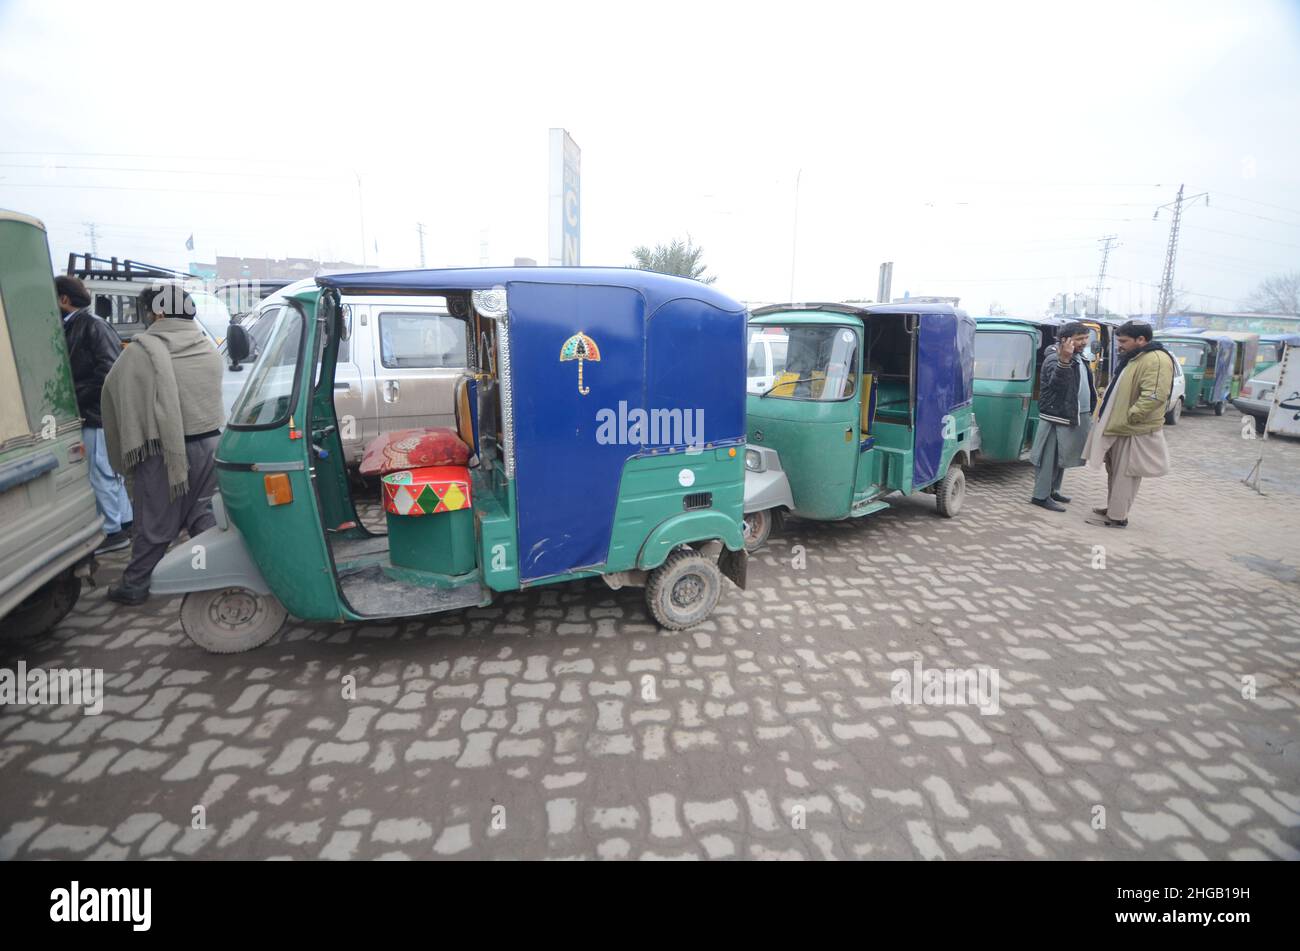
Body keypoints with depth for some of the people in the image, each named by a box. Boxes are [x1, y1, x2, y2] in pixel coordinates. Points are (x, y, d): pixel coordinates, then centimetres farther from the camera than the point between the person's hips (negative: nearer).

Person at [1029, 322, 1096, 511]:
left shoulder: (1080, 357, 14)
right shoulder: (1054, 358, -16)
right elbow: (1057, 383, -35)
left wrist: (1091, 409, 24)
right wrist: (1064, 360, -51)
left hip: (1076, 416, 9)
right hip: (1058, 417, -9)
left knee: (1061, 456, 16)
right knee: (1050, 457, -7)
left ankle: (1052, 490, 27)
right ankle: (1041, 495, -2)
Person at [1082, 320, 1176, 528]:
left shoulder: (1156, 360, -19)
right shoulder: (1134, 358, 14)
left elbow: (1154, 396, -27)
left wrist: (1128, 417, -22)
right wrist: (1109, 419, 17)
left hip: (1133, 431, -10)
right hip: (1118, 428, 10)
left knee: (1124, 475, -2)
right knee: (1114, 472, 17)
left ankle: (1116, 517, 6)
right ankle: (1112, 509, 28)